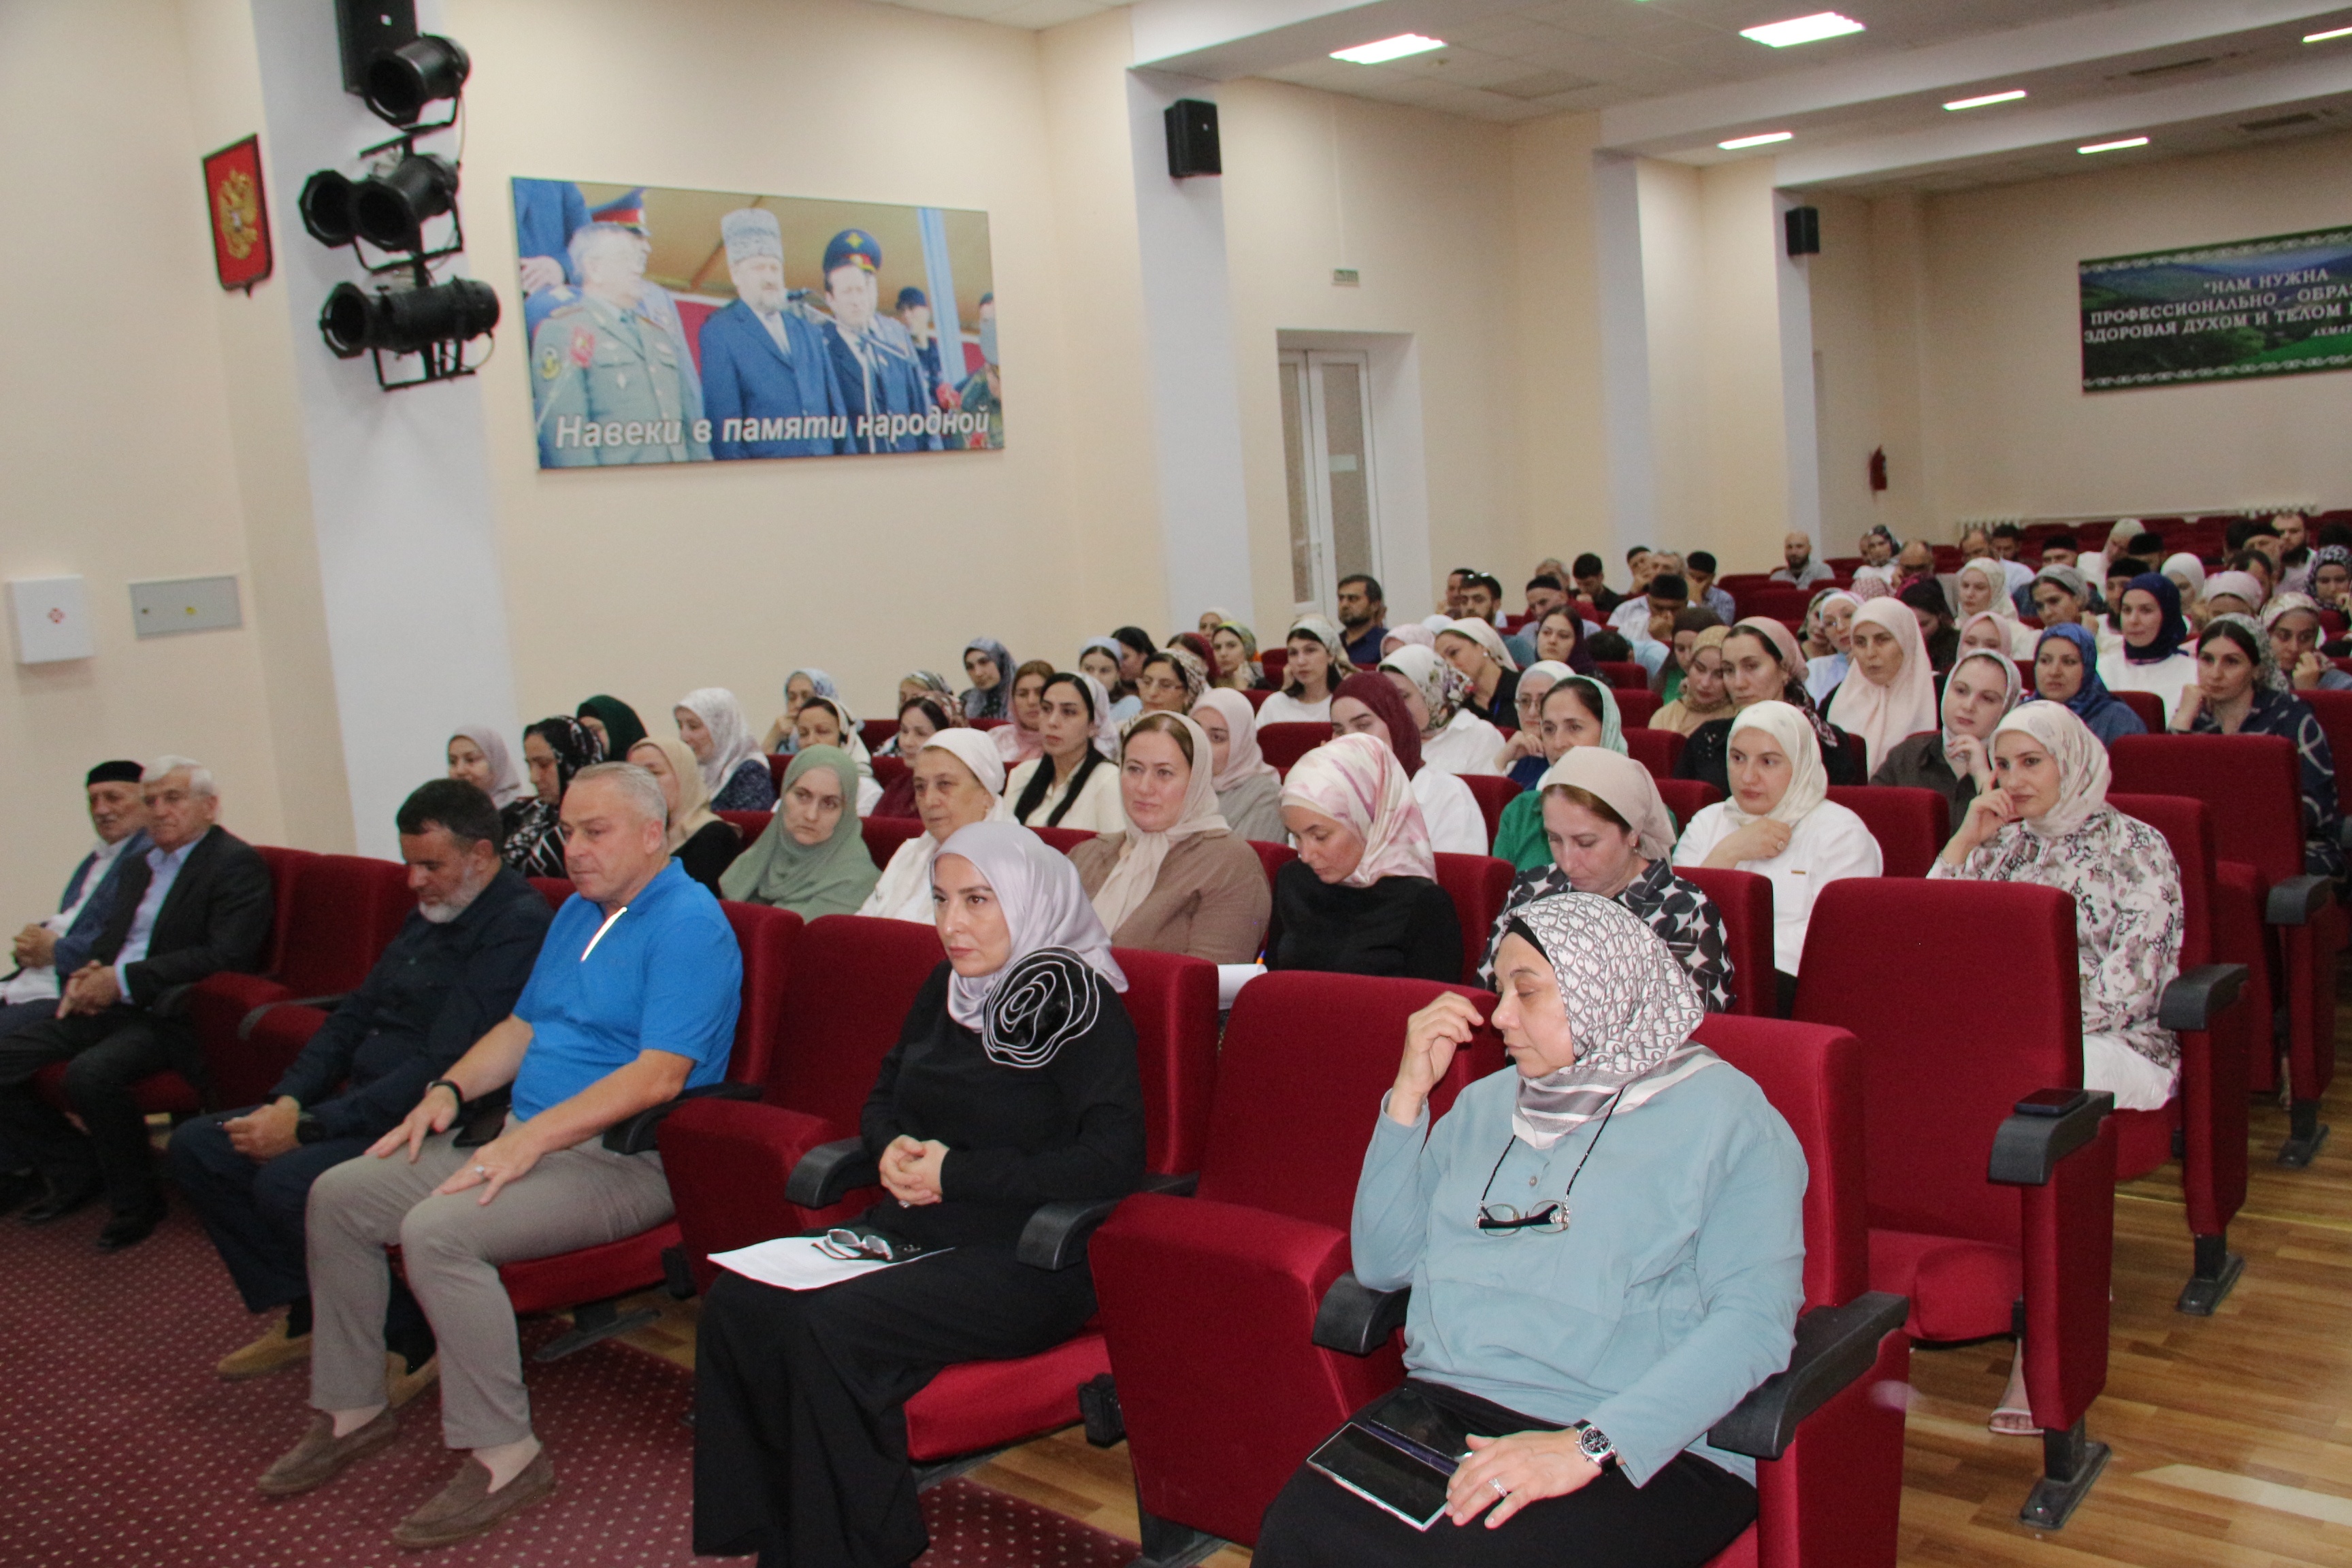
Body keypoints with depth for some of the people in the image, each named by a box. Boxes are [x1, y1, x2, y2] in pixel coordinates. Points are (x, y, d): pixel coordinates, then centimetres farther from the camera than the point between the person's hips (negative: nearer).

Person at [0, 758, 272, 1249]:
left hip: (171, 1013, -9)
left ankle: (135, 1202, -10)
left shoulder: (237, 864, -6)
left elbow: (226, 957, -17)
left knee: (92, 1073, -32)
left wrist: (124, 980, -19)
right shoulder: (139, 867, 22)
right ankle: (75, 1171, 13)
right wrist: (89, 976, 1)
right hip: (109, 1005, 9)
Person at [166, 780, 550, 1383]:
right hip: (362, 1103, 10)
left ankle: (409, 1340, -9)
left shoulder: (518, 926, -18)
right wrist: (289, 1100, 1)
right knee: (196, 1146, 5)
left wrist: (307, 1128, -21)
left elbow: (442, 1068, -23)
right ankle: (302, 1314, 11)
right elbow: (355, 1013, 18)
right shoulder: (429, 914, 15)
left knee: (289, 1181, -29)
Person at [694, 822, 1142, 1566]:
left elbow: (1114, 1160, -20)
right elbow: (883, 1098, 24)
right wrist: (893, 1149, -1)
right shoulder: (945, 988, 12)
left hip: (1026, 1260, -7)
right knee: (736, 1301, -15)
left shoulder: (1077, 1004, -11)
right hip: (912, 1230, 8)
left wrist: (955, 1174, -16)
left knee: (827, 1324, -28)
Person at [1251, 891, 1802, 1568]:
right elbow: (1380, 1264, 16)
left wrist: (1590, 1445, -22)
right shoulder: (1486, 1103, 20)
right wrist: (1410, 1092, 7)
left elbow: (1755, 1317, -11)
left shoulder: (1722, 1114, 1)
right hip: (1443, 1406, 5)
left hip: (1648, 1450, -4)